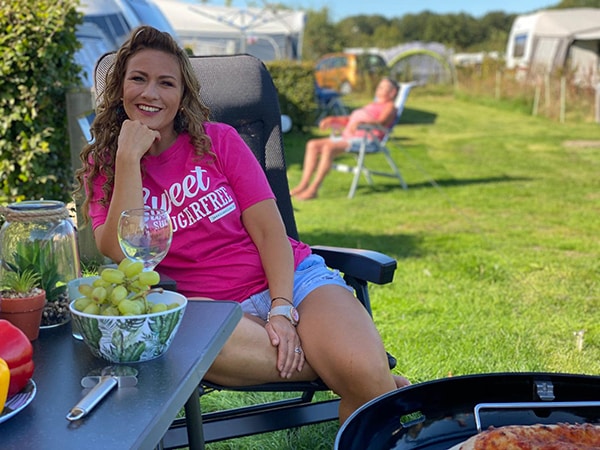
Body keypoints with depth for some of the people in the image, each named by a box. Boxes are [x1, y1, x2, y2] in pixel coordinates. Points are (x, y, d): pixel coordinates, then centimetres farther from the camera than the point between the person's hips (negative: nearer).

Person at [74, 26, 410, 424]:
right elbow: (121, 254, -8)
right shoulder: (102, 167, 8)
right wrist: (128, 157, -12)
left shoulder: (218, 141, 7)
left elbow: (269, 229, -1)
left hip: (290, 279, -1)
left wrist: (283, 309, -16)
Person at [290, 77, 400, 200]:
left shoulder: (389, 107, 5)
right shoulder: (372, 105, 33)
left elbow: (381, 122, -16)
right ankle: (303, 184, -14)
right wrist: (332, 119, 14)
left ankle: (313, 190, -34)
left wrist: (360, 122, -34)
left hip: (366, 140, -9)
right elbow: (350, 119, 31)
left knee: (328, 148, -32)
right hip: (348, 137, 10)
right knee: (312, 145, -6)